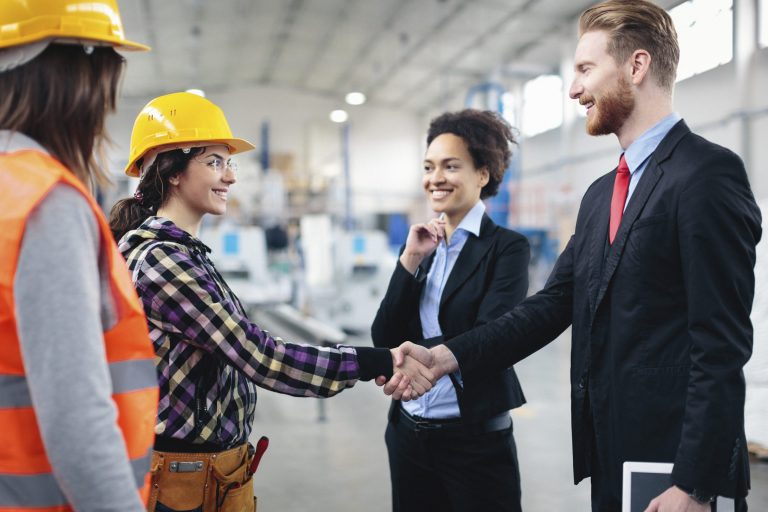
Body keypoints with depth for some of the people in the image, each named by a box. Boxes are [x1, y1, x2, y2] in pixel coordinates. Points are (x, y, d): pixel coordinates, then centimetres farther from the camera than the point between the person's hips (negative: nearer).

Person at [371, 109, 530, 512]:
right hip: (408, 433, 5)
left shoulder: (506, 248, -8)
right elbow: (384, 339, -1)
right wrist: (410, 260, -9)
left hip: (475, 439, -5)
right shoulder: (420, 247, 7)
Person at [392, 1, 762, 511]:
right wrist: (448, 356, -4)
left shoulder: (707, 173, -13)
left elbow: (722, 344, -18)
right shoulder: (601, 193, 13)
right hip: (612, 461, 8)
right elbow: (553, 304, 7)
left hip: (676, 467, -8)